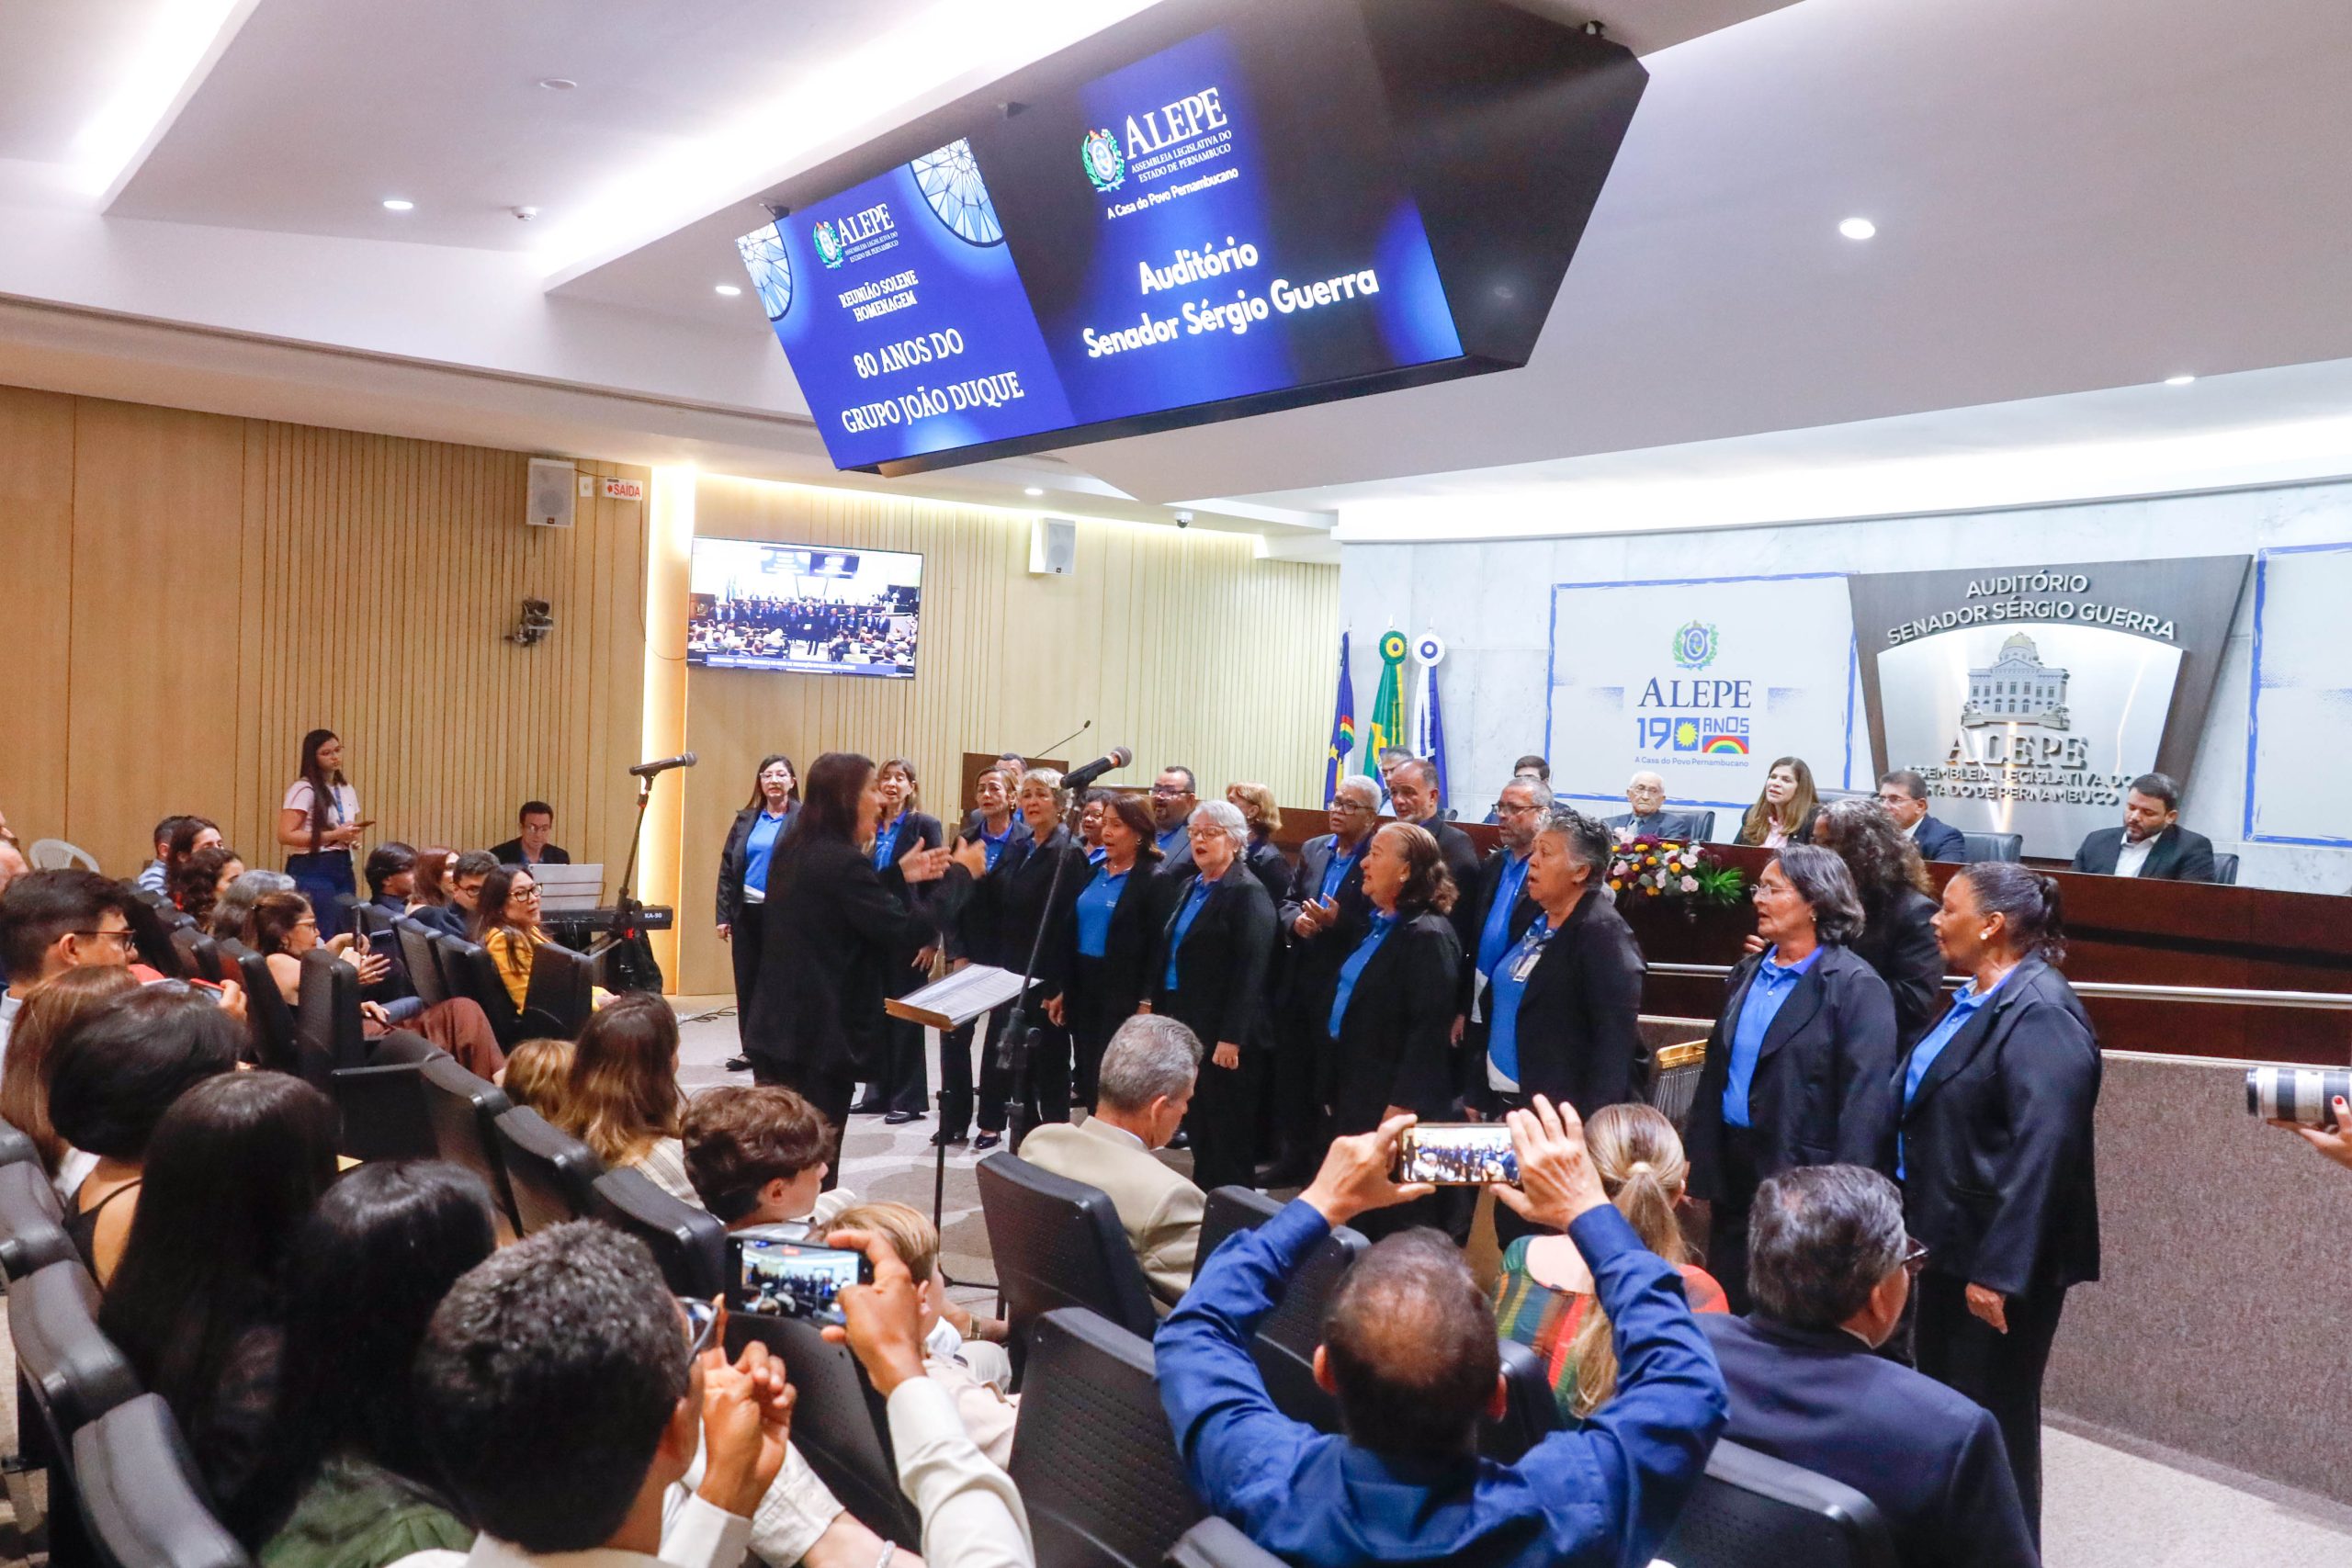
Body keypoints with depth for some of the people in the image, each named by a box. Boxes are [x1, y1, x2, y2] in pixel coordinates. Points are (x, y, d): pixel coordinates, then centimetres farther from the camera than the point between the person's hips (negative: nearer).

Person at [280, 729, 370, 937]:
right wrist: (334, 835, -18)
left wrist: (353, 836, 4)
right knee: (319, 938, -6)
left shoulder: (348, 790, 14)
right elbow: (285, 835, -16)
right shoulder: (303, 789, -8)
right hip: (312, 871, -7)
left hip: (343, 869, 7)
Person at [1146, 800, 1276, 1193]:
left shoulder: (1248, 892, -12)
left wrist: (1231, 1038, -22)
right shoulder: (1190, 887, 14)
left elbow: (1250, 970, -19)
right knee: (1198, 1127, 15)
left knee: (1228, 1131, 1)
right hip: (1184, 1024, 8)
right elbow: (1167, 954, 17)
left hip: (1222, 1032, -8)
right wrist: (1161, 1013, 12)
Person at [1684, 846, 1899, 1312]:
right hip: (1732, 1167, 7)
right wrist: (1694, 1159, 12)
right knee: (1726, 1305, 15)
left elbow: (1866, 1101, -17)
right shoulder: (1747, 973, 10)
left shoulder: (1855, 986, -12)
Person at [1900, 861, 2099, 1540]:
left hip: (1997, 1263, -9)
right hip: (1952, 1245, 9)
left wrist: (2000, 1270, -26)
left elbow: (2042, 1150, -27)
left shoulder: (2041, 1013, -21)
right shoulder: (1977, 1000, 9)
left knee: (1990, 1425, 5)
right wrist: (1924, 1232, 19)